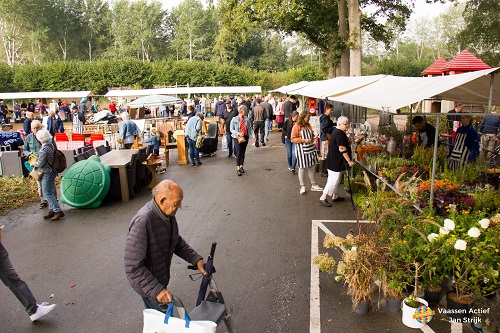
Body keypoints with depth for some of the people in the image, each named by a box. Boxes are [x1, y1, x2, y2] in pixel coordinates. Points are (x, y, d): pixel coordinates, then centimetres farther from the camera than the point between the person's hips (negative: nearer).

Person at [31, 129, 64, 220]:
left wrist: (33, 164, 0)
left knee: (47, 193, -2)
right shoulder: (51, 145, 4)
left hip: (47, 173, -9)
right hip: (51, 171, 9)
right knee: (50, 192, 16)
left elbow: (40, 163, -18)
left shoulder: (44, 149, -24)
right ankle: (52, 210, 25)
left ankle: (58, 211, -2)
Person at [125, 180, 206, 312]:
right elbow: (133, 267, -32)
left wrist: (196, 259, -7)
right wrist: (157, 290, -34)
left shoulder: (167, 213, -9)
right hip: (148, 284, -7)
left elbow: (177, 242, 5)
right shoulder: (142, 222, -35)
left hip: (161, 277, 8)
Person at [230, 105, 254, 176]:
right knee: (238, 153, -8)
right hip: (237, 138, -4)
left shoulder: (247, 119, 3)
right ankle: (238, 169, -5)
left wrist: (253, 135, -6)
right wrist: (238, 134, -17)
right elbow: (231, 129, -5)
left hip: (245, 137, 4)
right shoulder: (234, 119, -6)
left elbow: (250, 128, 7)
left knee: (243, 153, 11)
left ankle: (241, 166, 26)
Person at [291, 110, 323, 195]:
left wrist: (313, 139, 6)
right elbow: (293, 139, -14)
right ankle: (302, 186, 15)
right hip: (302, 150, -6)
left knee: (311, 167, 13)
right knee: (302, 168, 2)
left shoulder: (308, 125, 9)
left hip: (311, 148, 7)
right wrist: (304, 140, -21)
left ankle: (313, 185, 25)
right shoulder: (296, 126, -11)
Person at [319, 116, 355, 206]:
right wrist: (349, 161, -18)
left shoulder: (336, 131, 11)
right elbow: (342, 149, -23)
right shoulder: (340, 134, -21)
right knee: (334, 180, -5)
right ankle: (323, 198, 0)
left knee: (336, 180, 18)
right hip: (335, 161, -11)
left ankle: (335, 196, 28)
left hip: (334, 160, 11)